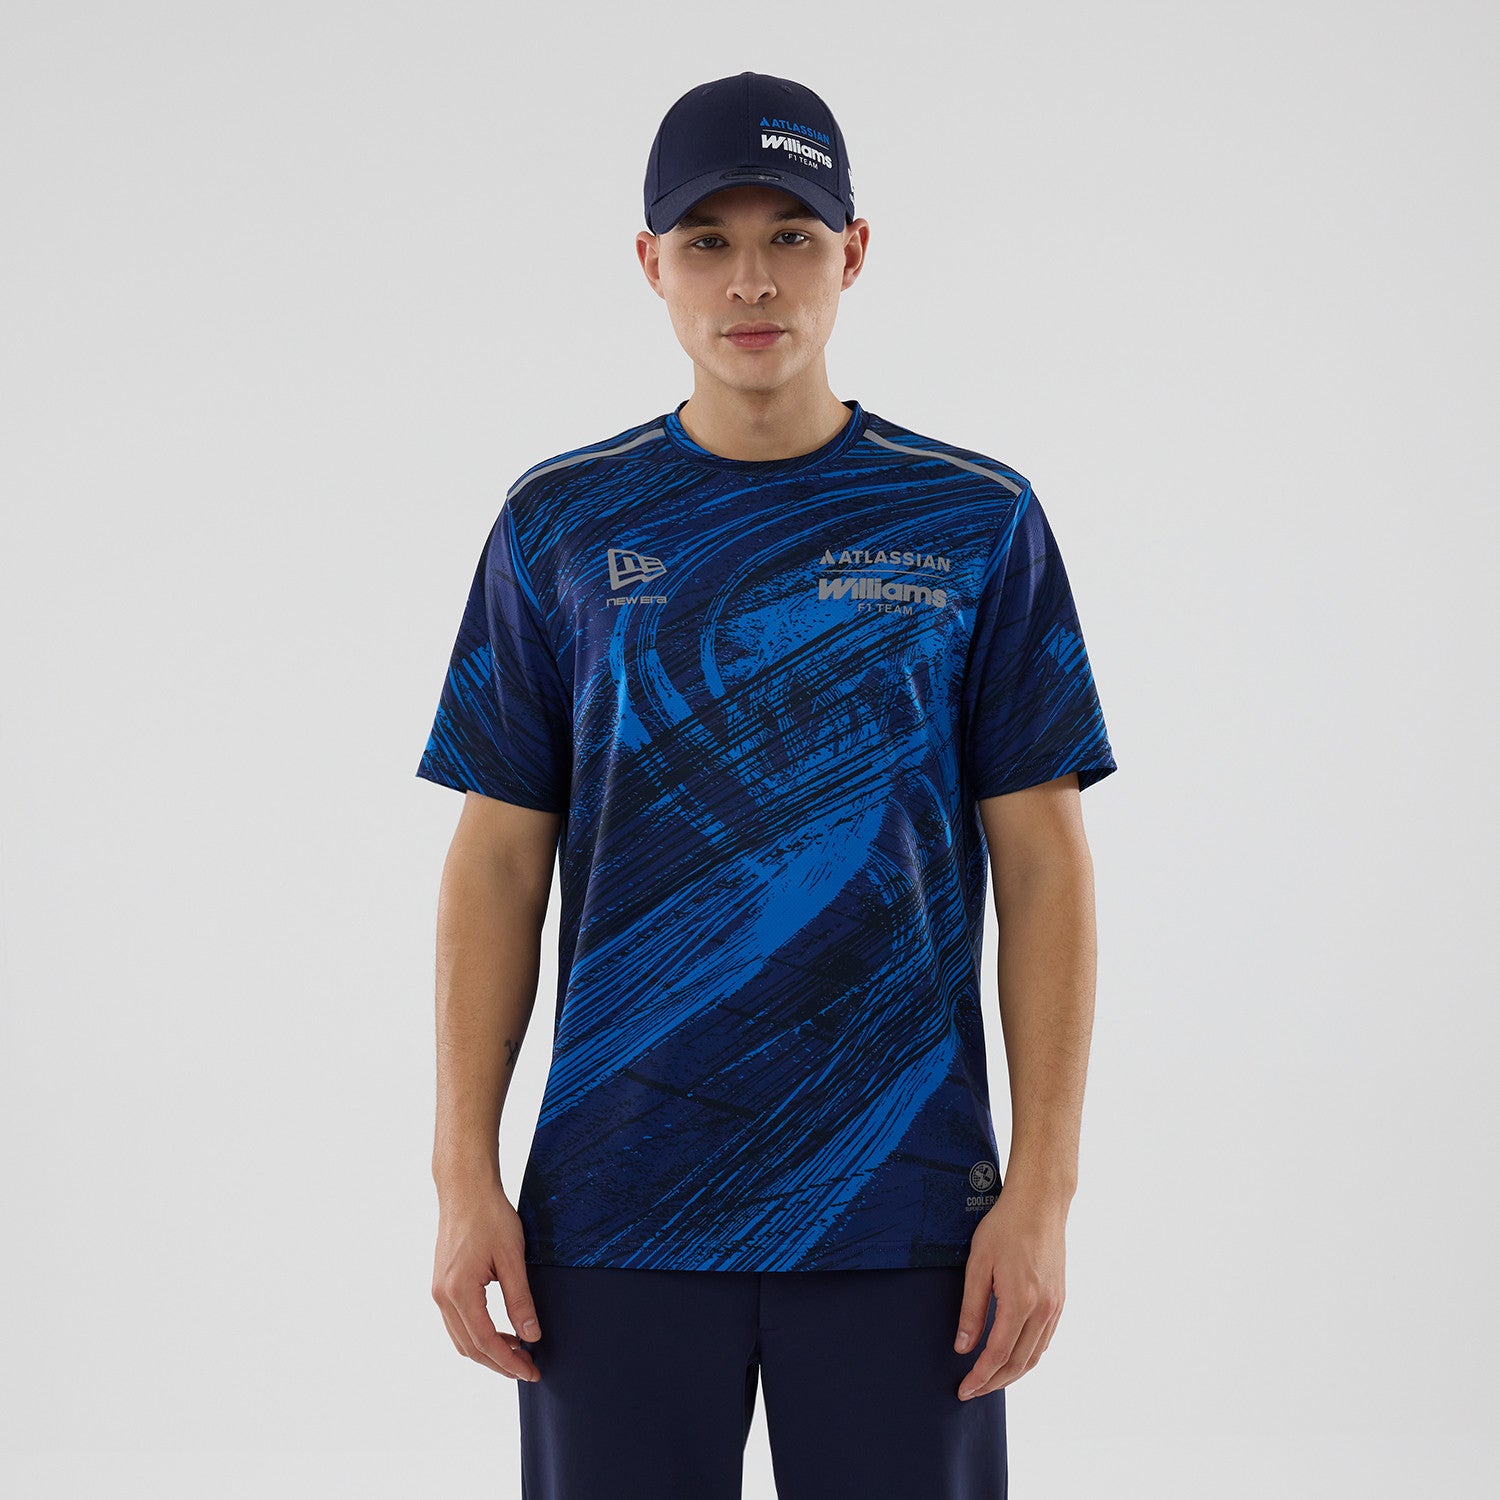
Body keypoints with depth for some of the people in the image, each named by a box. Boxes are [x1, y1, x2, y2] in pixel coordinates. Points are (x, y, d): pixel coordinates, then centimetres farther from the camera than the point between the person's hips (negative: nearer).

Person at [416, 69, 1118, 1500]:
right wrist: (465, 1173, -1)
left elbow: (1043, 865, 2)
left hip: (903, 1213, 0)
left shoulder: (976, 522, 3)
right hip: (616, 1205, 1)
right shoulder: (560, 524, 6)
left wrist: (1042, 1187, -5)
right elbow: (498, 860, 6)